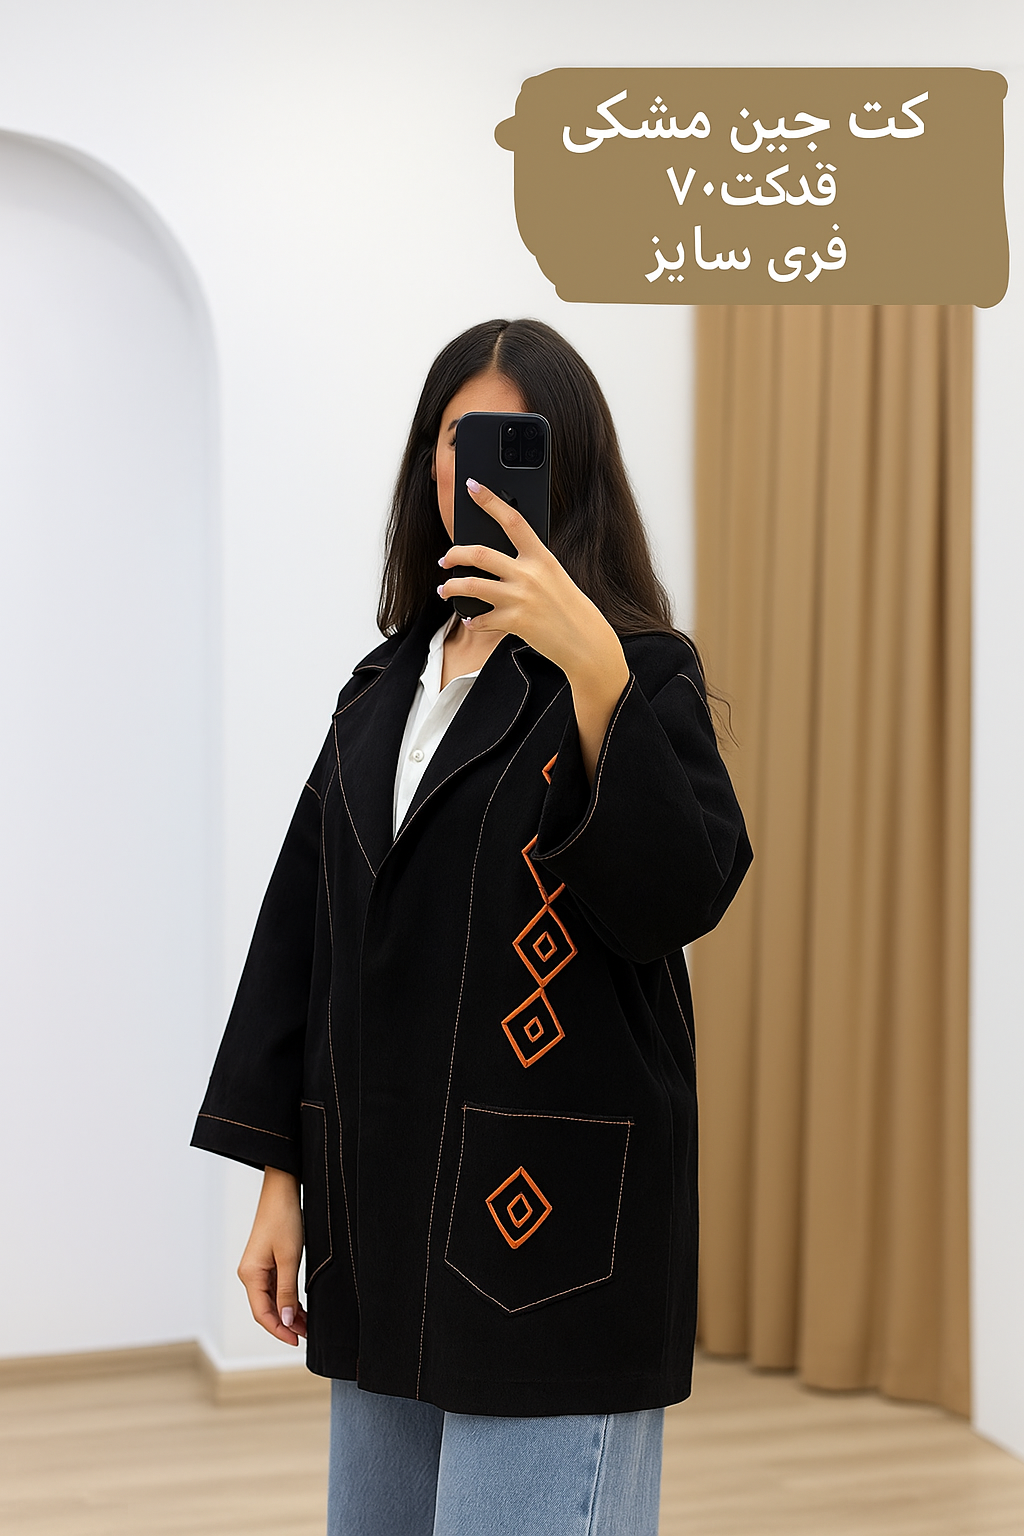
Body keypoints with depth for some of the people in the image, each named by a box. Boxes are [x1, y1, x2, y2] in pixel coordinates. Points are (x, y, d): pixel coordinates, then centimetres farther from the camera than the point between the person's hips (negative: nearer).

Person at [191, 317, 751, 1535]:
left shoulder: (640, 670, -3)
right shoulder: (386, 688, 13)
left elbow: (680, 896, -20)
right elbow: (301, 931, 12)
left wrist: (593, 666, -29)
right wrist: (280, 1177, 8)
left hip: (555, 1216, -6)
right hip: (382, 1204, 6)